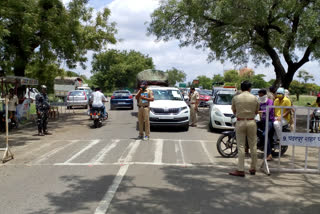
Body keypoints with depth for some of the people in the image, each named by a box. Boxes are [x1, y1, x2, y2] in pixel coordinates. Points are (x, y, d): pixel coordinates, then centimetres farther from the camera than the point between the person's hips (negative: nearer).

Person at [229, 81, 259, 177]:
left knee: (241, 147, 0)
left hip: (240, 122, -1)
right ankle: (253, 168, 20)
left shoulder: (236, 98, -2)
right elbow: (256, 112, 10)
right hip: (251, 122, 1)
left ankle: (240, 170, -1)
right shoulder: (254, 98, 0)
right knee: (253, 146, 11)